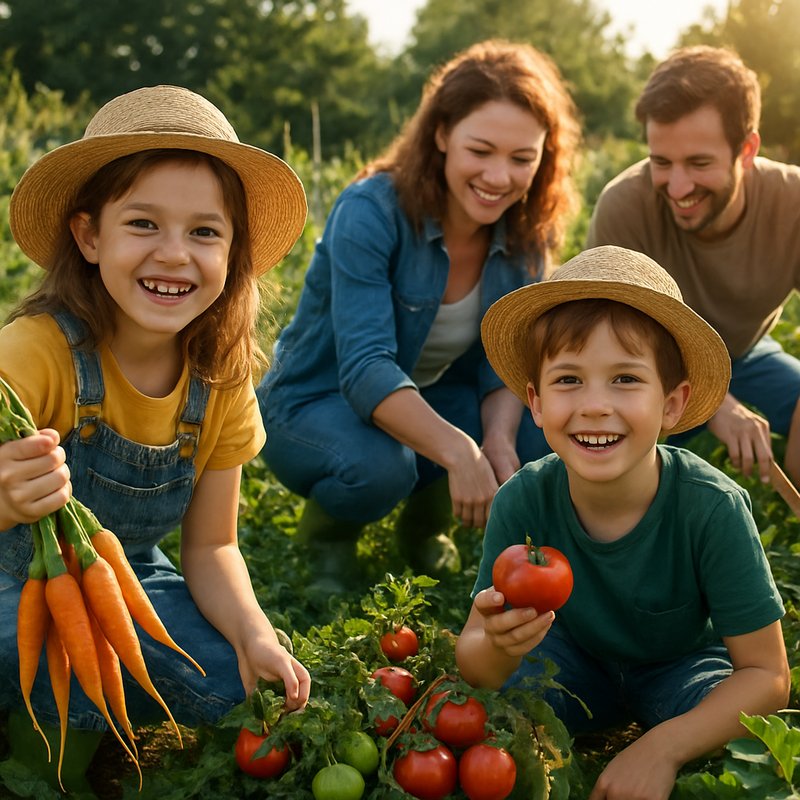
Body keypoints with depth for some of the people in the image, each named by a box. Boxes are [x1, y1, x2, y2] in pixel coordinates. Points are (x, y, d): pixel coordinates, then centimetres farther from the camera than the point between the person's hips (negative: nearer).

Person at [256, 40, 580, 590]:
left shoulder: (527, 234, -9)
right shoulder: (371, 211, -27)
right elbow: (365, 368, -35)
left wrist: (499, 438, -32)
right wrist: (456, 450, -50)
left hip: (434, 400, 5)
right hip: (317, 402, -5)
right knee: (378, 467, -37)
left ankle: (428, 517, 8)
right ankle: (330, 526, 1)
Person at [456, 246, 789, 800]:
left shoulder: (712, 507, -32)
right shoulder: (523, 501, -26)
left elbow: (767, 675, -24)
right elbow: (473, 663, -21)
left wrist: (662, 747, -38)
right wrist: (499, 647, -45)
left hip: (681, 667, -1)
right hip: (578, 661, 1)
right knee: (504, 693, -27)